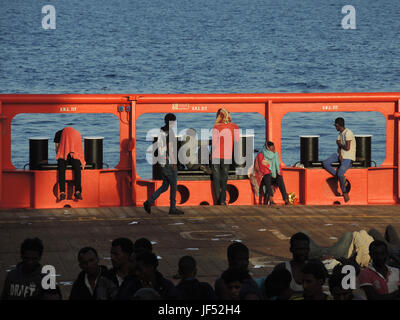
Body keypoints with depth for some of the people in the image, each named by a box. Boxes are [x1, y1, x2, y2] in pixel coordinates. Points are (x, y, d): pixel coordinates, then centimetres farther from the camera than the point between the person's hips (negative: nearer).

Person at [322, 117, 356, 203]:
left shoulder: (348, 133, -18)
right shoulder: (340, 134, 11)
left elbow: (347, 148, -23)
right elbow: (339, 147, 6)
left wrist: (340, 144, -5)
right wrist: (340, 155, -13)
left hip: (348, 157, -9)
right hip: (341, 155, 9)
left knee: (340, 173, -29)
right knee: (325, 163, -10)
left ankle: (344, 191, -5)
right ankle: (343, 180, -12)